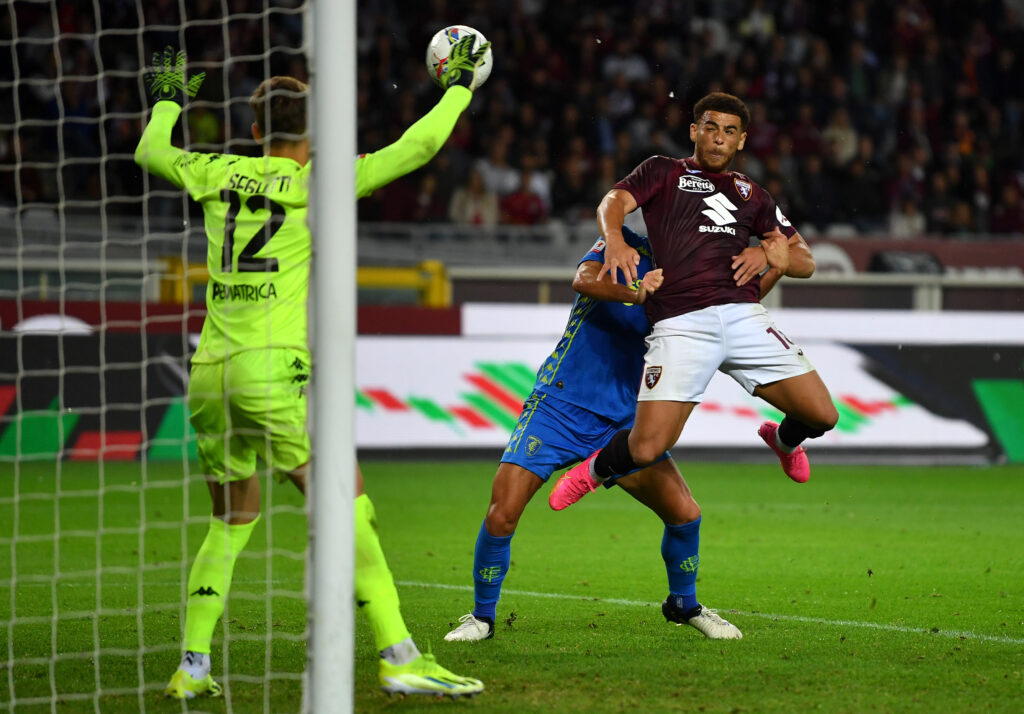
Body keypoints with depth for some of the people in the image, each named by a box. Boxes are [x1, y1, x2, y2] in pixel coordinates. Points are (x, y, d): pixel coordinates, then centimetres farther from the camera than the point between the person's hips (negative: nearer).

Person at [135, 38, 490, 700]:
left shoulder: (220, 174, 11)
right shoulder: (315, 184, -1)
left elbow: (151, 152, 30)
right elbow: (416, 148, -1)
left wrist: (169, 100, 48)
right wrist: (459, 86, 14)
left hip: (211, 375, 6)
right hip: (273, 373, -6)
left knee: (233, 521, 18)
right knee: (350, 508, -5)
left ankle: (192, 666, 12)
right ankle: (400, 657, -12)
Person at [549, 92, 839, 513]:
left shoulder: (751, 195, 28)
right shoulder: (663, 172, 18)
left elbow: (805, 262, 27)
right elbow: (613, 202, 0)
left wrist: (776, 255, 3)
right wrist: (616, 240, -23)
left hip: (743, 316, 4)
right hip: (680, 324, -4)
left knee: (822, 416, -7)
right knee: (646, 449, -16)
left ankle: (785, 438, 30)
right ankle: (598, 467, 21)